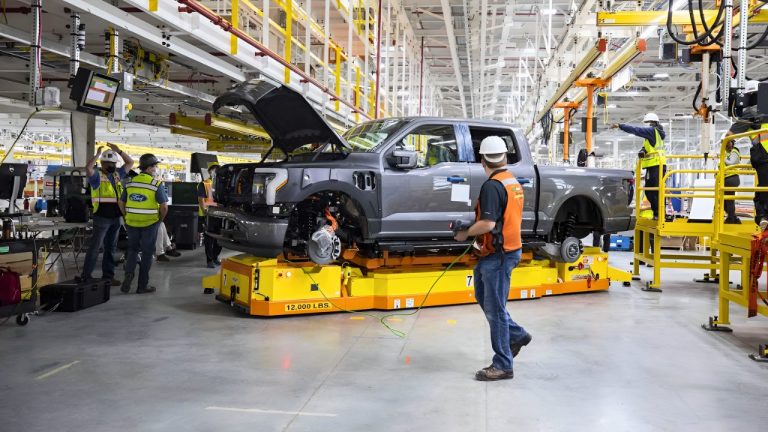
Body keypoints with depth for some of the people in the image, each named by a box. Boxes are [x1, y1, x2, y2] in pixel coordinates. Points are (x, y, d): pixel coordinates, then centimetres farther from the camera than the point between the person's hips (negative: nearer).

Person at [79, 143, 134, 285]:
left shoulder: (117, 174, 13)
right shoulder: (97, 175, -5)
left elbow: (130, 163, 18)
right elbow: (88, 168, -26)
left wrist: (119, 151, 8)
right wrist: (98, 154, -17)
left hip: (116, 218, 6)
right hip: (102, 217, -6)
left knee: (110, 248, 11)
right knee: (95, 247, -4)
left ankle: (108, 276, 18)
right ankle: (85, 276, 2)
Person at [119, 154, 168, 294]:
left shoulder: (130, 183, 4)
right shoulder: (157, 185, -11)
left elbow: (121, 203, 9)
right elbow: (164, 206, -13)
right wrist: (160, 219, 3)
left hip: (131, 223, 4)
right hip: (150, 223, -4)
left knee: (132, 249, 21)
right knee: (147, 253, 7)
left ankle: (128, 276, 2)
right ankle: (142, 285, 14)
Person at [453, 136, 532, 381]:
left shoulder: (492, 186, -20)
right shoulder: (513, 182, 10)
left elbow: (487, 224, -27)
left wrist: (466, 234, -11)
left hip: (498, 255, -10)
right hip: (507, 248, 10)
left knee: (494, 308, -2)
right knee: (483, 297, 23)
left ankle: (503, 366, 6)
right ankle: (517, 335, 30)